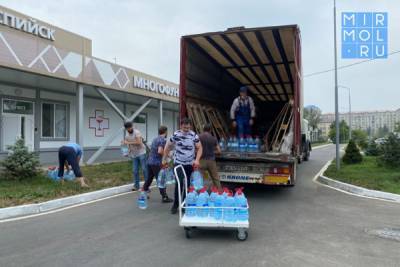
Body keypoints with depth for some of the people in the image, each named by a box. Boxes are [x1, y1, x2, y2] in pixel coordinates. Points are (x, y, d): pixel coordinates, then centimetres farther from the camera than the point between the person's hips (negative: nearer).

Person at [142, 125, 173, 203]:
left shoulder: (155, 139, 16)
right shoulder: (163, 139, -11)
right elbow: (160, 151, -24)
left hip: (149, 162, 8)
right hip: (156, 163, -8)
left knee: (149, 179, 17)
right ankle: (165, 197, 4)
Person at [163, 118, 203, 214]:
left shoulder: (194, 135, -5)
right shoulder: (176, 135, -5)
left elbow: (199, 148, -1)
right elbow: (168, 146, 7)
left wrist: (197, 160, -14)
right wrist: (164, 159, 8)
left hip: (190, 164, 1)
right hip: (178, 163, -1)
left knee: (188, 184, 6)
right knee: (179, 183, -11)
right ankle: (175, 205, 3)